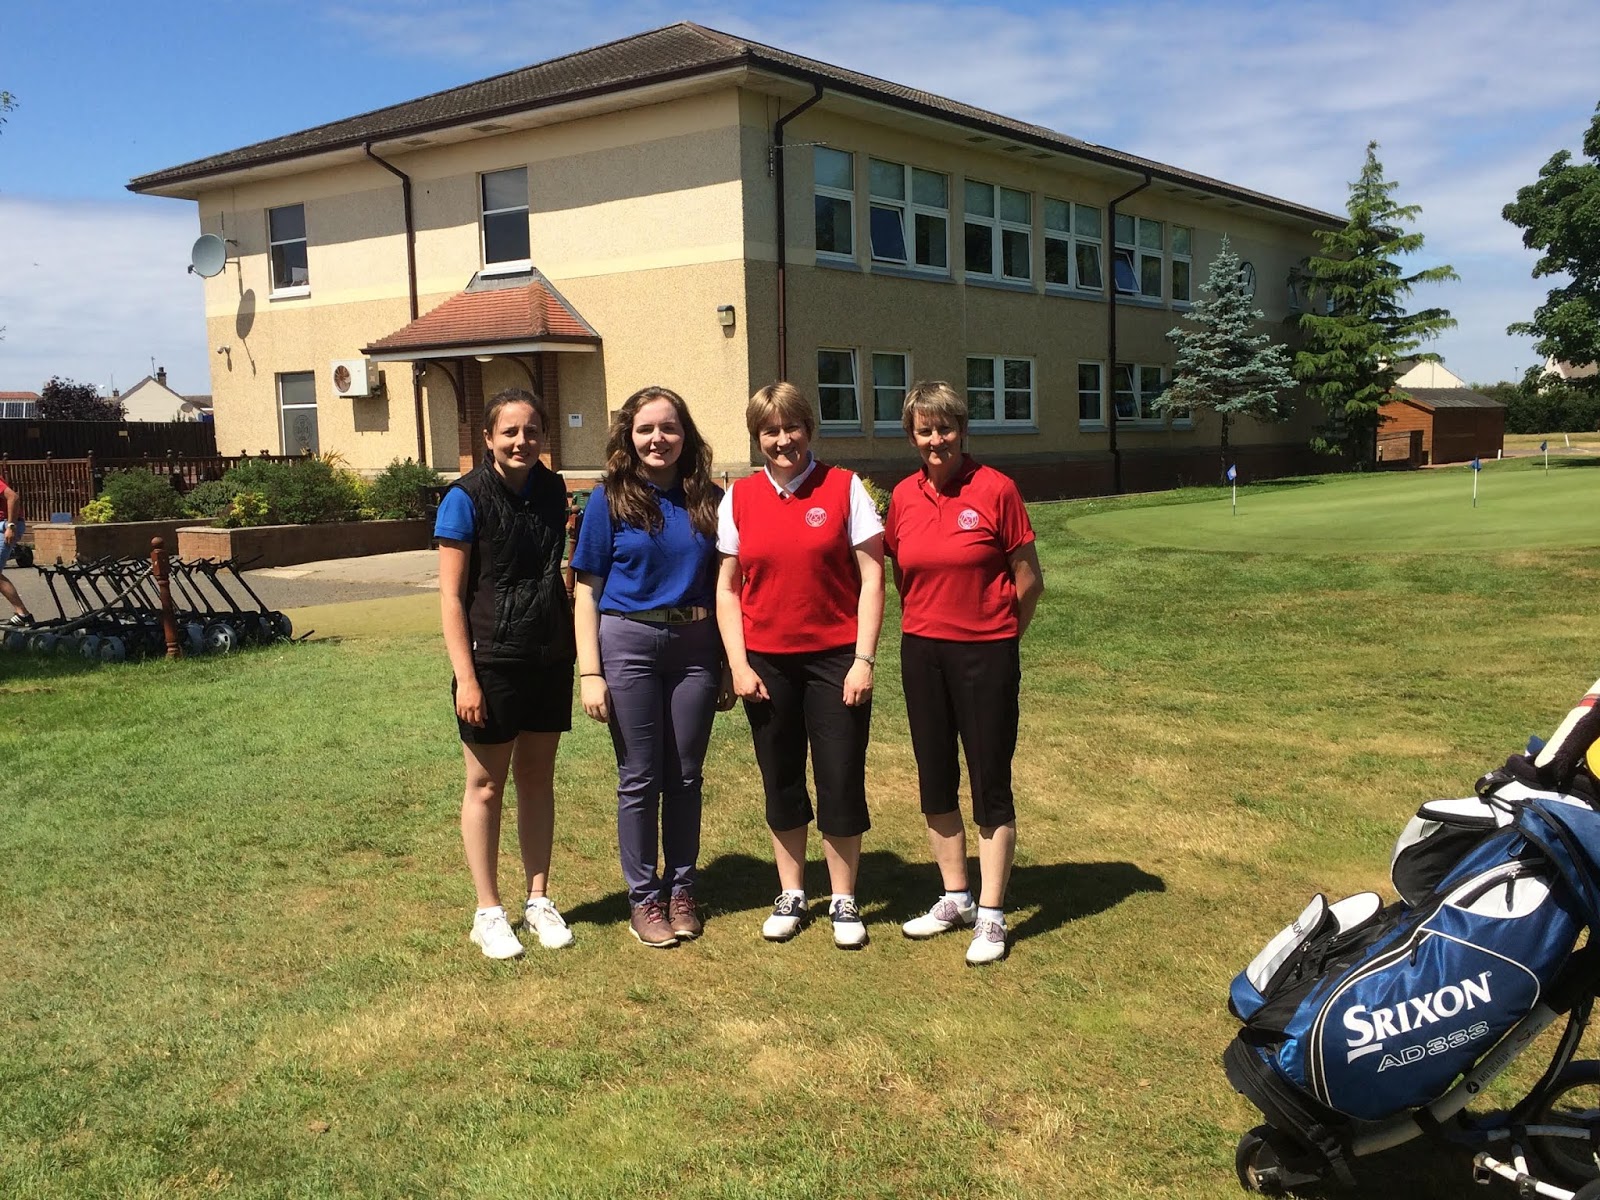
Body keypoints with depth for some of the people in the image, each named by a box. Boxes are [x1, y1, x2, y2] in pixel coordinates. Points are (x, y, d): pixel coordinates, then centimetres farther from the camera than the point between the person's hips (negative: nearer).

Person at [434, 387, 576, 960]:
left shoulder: (552, 491, 6)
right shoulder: (467, 498, -10)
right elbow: (451, 596, -10)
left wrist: (575, 652, 12)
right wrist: (465, 677, -15)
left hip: (550, 657, 5)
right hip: (492, 660, -5)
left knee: (538, 778, 13)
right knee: (486, 784, 6)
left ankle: (539, 899, 25)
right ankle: (488, 912, 17)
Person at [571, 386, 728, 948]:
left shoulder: (708, 500, 4)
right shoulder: (609, 501, -1)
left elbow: (723, 584, 8)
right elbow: (587, 591, -2)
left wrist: (730, 665, 5)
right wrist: (590, 673, -8)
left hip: (695, 646, 2)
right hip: (628, 643, -2)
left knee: (685, 776, 10)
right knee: (640, 778, 5)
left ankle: (681, 889, 25)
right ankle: (644, 897, 19)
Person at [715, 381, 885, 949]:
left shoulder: (844, 487, -4)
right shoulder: (739, 497, 2)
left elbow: (871, 577, -4)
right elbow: (727, 588, 5)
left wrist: (864, 659, -10)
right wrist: (738, 665, -2)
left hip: (835, 660, -2)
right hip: (767, 663, 2)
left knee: (841, 782, 3)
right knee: (781, 783, 12)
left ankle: (844, 901, 18)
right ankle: (790, 896, 27)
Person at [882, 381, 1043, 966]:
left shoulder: (995, 489, -11)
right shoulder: (904, 496, 2)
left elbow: (1029, 580, -4)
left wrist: (997, 633, 5)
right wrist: (931, 623, 12)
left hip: (986, 654, -5)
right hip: (922, 653, 5)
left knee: (990, 783, 1)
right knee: (935, 781, 13)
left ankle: (991, 916, 12)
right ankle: (955, 898, 28)